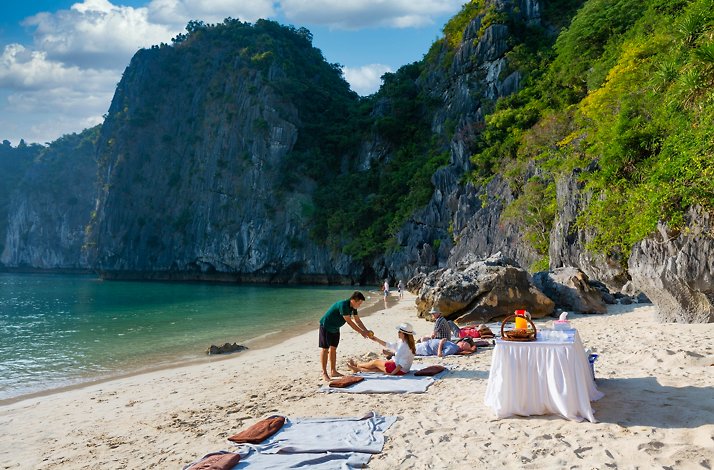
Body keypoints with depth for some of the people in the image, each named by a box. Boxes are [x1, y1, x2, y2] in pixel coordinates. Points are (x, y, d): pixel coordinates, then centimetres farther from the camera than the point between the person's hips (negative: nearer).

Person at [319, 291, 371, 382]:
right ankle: (324, 373, 2)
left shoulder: (353, 307, -4)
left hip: (335, 328, 9)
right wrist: (361, 332, -25)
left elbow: (357, 320, 5)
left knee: (333, 348, 12)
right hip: (326, 326, -9)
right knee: (325, 349, -3)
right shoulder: (343, 305, -32)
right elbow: (349, 322, -30)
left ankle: (333, 371, 20)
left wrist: (366, 331, -3)